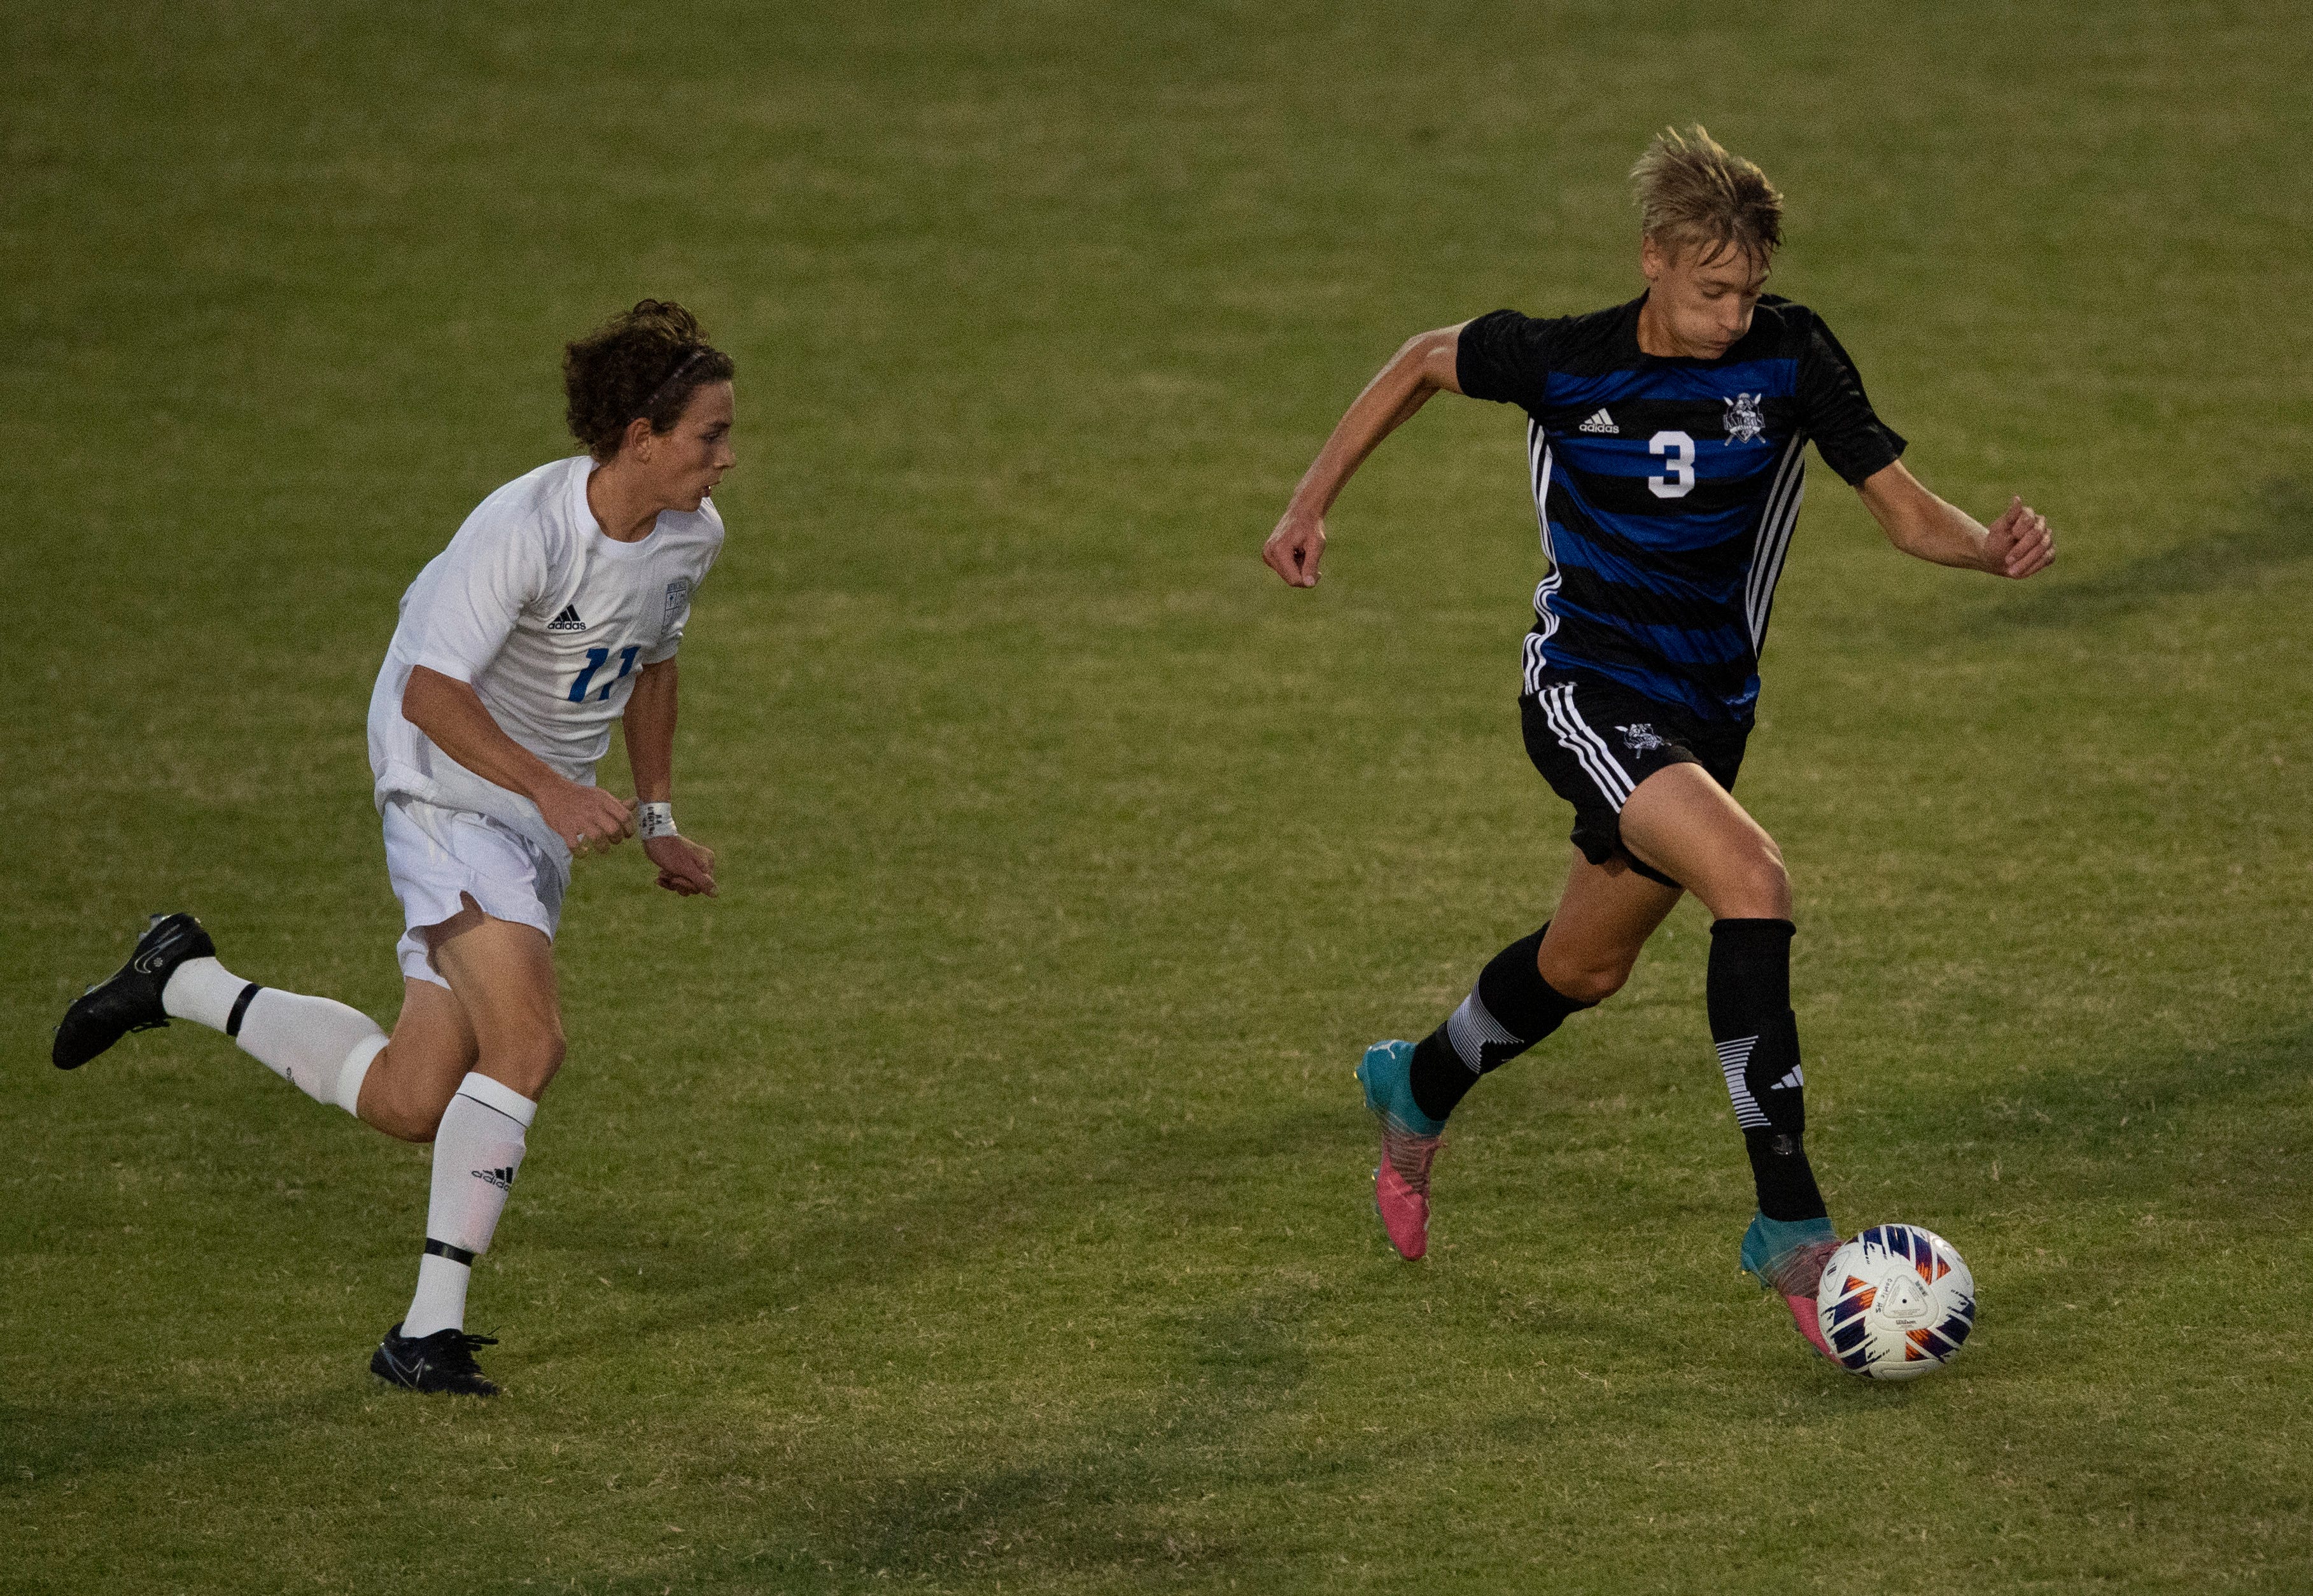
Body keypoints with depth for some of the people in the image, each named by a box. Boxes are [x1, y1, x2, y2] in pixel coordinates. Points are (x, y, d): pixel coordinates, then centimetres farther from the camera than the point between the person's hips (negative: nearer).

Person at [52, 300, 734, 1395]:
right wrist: (551, 788, -37)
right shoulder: (523, 529, -25)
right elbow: (430, 693, -26)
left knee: (407, 1103, 5)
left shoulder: (692, 534, 0)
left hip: (539, 822, 8)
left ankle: (184, 984, 26)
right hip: (449, 788, -8)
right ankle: (429, 1331, -14)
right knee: (528, 1044, -25)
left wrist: (657, 817, 18)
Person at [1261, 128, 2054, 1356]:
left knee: (1583, 967, 22)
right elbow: (1426, 362, 4)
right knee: (1752, 880, -28)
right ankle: (1792, 1227, -26)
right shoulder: (1560, 361, -15)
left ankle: (1417, 1093, 54)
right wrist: (1312, 502, 4)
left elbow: (1904, 510, -10)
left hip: (1705, 712, 5)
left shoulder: (1789, 358, -10)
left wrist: (1992, 549, -31)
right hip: (1584, 692, -5)